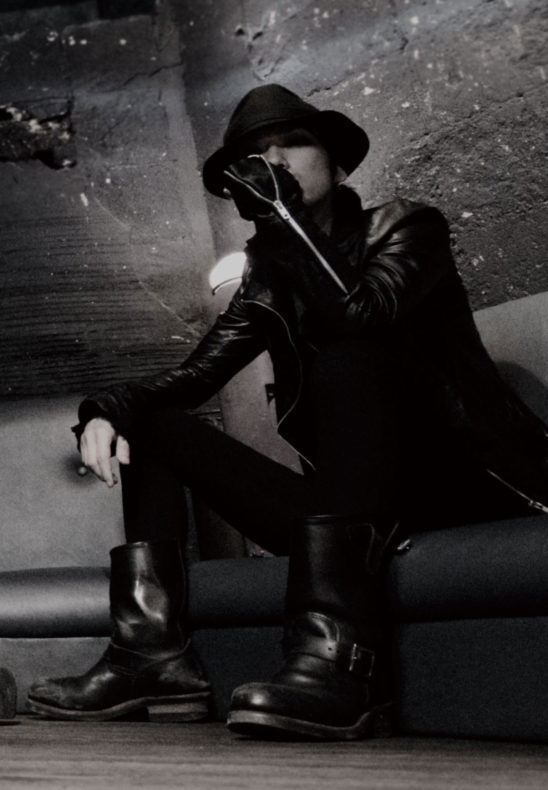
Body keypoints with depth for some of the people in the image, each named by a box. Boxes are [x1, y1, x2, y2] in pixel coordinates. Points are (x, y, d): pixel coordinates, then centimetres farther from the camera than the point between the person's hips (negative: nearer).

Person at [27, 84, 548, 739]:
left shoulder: (405, 229, 2)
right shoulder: (271, 275, 17)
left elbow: (356, 318, -20)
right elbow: (196, 373, 5)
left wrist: (285, 215, -15)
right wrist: (106, 408, -12)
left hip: (459, 482, -5)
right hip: (346, 503, 6)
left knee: (345, 362, -32)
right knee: (151, 423, 1)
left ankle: (338, 654, -45)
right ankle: (153, 651, -18)